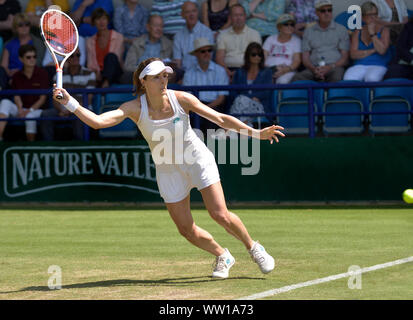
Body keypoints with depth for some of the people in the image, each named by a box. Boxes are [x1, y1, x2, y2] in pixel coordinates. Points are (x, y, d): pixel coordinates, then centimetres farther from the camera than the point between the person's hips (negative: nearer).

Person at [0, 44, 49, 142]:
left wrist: (30, 110, -15)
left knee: (30, 116, -38)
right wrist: (20, 110, -18)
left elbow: (43, 98, -3)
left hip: (37, 110, -3)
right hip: (21, 109, 3)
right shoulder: (17, 76, 9)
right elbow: (16, 97, 2)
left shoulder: (42, 74, 0)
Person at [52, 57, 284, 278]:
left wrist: (256, 132, -21)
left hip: (199, 161, -2)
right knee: (186, 229, 0)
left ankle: (253, 247, 16)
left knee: (220, 215, -12)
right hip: (169, 171, 2)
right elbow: (98, 121, -29)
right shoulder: (135, 108, -18)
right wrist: (69, 102, -41)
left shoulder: (181, 99, -18)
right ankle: (222, 256, 28)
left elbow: (221, 119, -13)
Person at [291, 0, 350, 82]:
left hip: (335, 67, -2)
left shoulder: (341, 30, 14)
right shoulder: (308, 32, 19)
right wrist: (313, 69, -11)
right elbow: (305, 58, 12)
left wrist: (330, 67, -12)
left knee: (336, 77, -41)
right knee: (297, 78, -33)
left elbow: (345, 58, 8)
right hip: (314, 68, 2)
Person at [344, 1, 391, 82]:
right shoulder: (357, 32, 16)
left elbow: (382, 50, -8)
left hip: (378, 66, -2)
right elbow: (353, 54, 3)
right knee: (348, 78, -34)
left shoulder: (384, 31, 9)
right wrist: (372, 51, -4)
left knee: (371, 78, -39)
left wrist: (372, 33, -6)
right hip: (359, 66, 2)